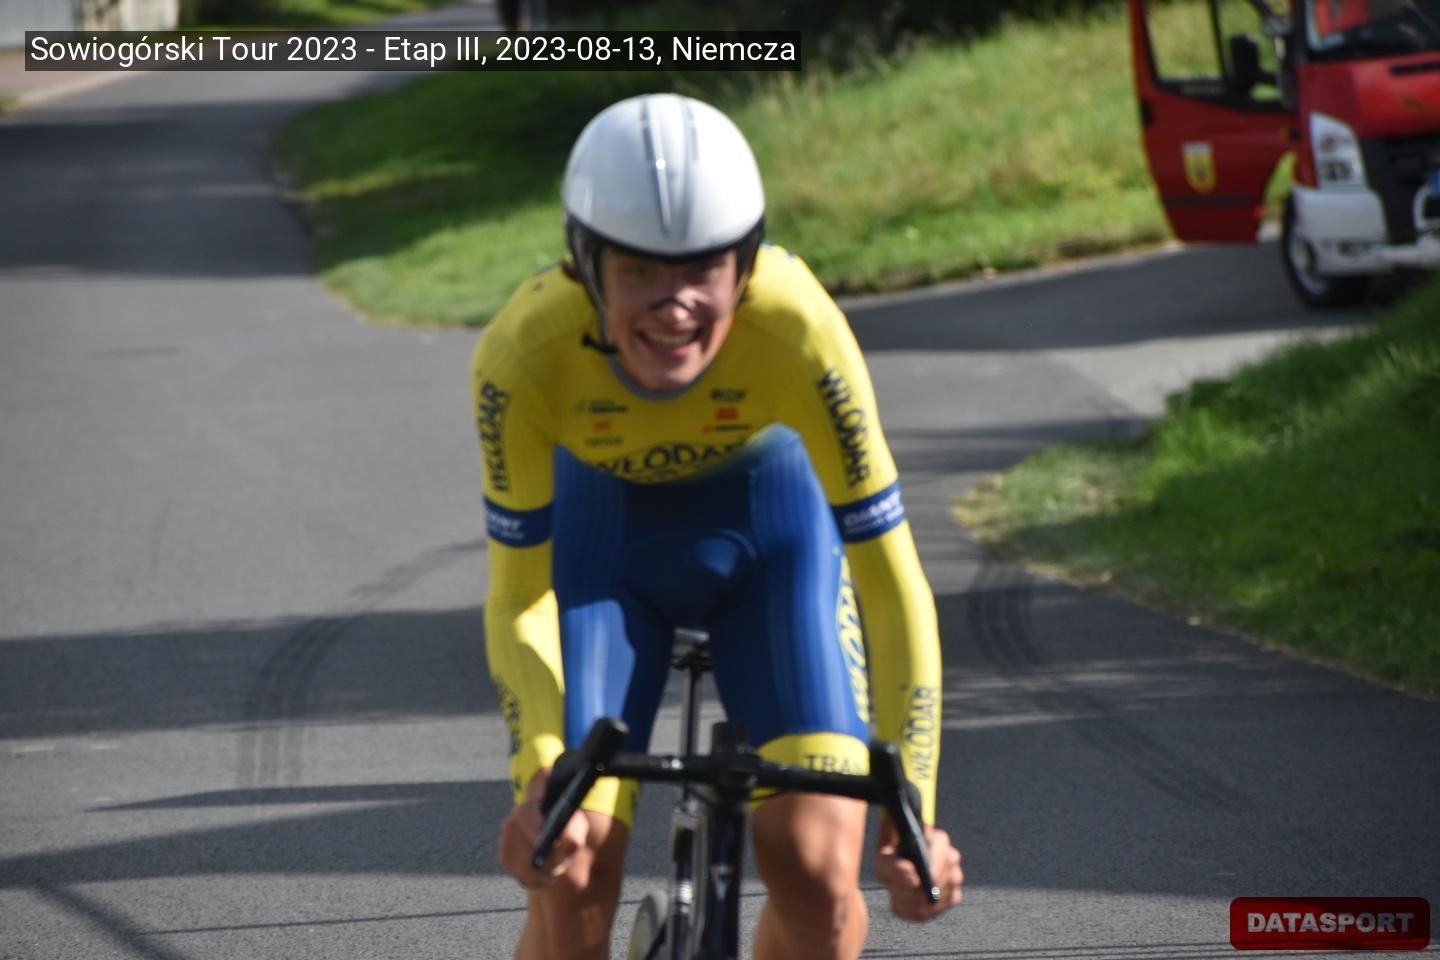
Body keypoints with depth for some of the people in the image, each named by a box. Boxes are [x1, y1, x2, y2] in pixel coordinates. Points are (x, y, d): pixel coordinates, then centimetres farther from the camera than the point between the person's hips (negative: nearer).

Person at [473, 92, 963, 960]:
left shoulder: (796, 329, -36)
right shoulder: (524, 354, -34)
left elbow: (890, 574, -31)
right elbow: (519, 596, -24)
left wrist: (911, 808, -38)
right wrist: (540, 774, -41)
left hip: (770, 514, 0)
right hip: (600, 525, 0)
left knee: (817, 870, -15)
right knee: (571, 874, -14)